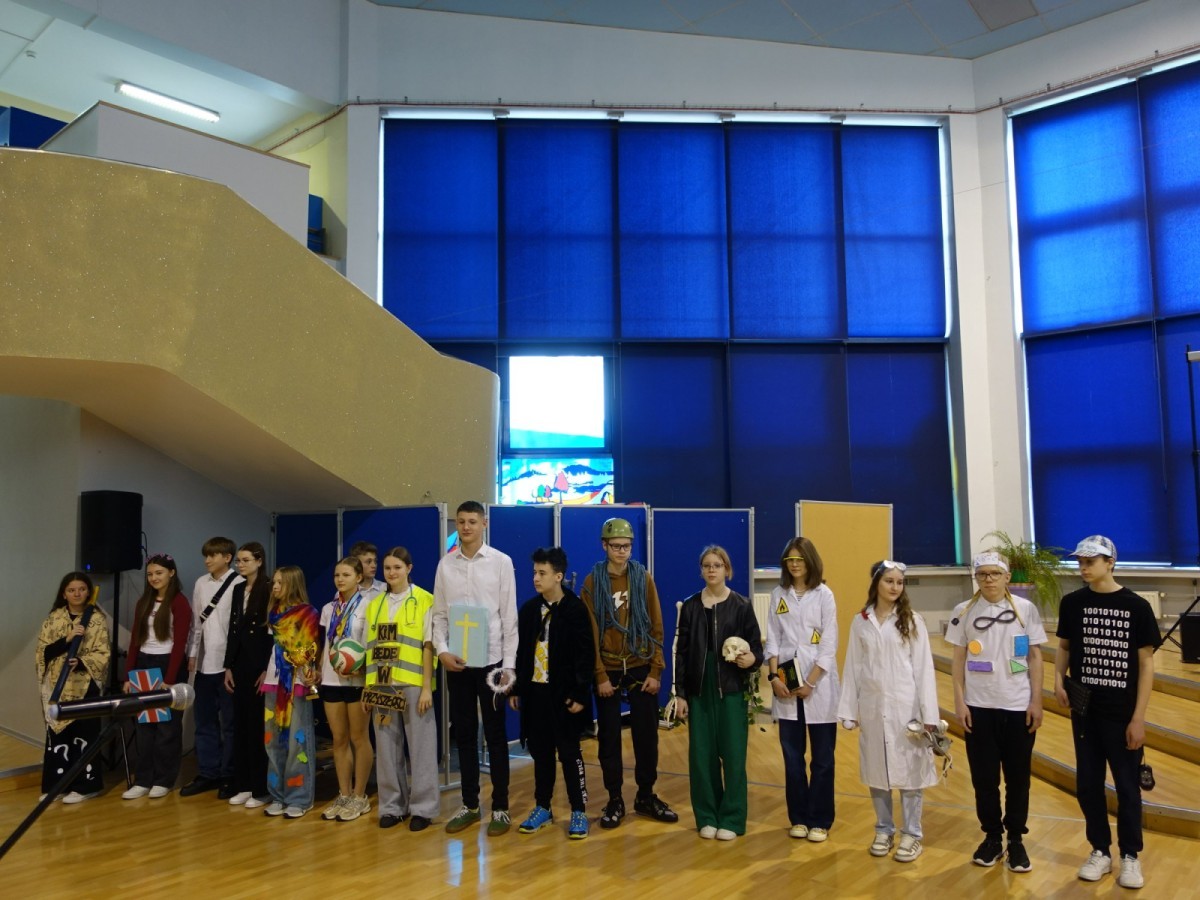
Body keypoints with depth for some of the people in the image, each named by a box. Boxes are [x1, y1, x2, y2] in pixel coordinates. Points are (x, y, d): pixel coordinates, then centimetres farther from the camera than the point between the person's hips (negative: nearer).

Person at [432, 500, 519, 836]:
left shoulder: (501, 562, -3)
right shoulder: (445, 564, 5)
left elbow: (509, 616, -4)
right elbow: (439, 614, 7)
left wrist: (509, 664, -8)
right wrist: (442, 650, -8)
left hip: (491, 661, -3)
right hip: (456, 663, 3)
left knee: (495, 735, 4)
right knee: (464, 735, 11)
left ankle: (500, 807, 14)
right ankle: (469, 805, 23)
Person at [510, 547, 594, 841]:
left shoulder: (576, 609, -10)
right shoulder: (529, 609, 6)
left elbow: (585, 655, -11)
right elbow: (519, 652, 10)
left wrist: (579, 693, -14)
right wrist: (515, 689, 8)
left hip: (564, 693, -5)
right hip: (534, 691, 5)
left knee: (569, 753, 3)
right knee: (540, 752, 13)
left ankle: (578, 812, 13)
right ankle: (542, 808, 26)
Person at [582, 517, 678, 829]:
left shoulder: (643, 578, 1)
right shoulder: (592, 583, -3)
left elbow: (656, 627, 0)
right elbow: (590, 633, -4)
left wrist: (656, 670, -5)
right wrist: (600, 675, -9)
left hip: (641, 668, 1)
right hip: (608, 671, -1)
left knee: (646, 735, 7)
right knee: (609, 737, 5)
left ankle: (646, 796, 23)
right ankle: (614, 800, 19)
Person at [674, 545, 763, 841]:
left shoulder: (741, 605, 0)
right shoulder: (690, 606, 4)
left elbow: (757, 646, 2)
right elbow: (681, 652, 5)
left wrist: (751, 659, -21)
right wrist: (680, 693, 1)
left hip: (731, 688, -1)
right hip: (699, 687, 2)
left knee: (733, 753, 1)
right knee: (701, 754, 4)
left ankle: (731, 819, 15)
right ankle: (707, 817, 19)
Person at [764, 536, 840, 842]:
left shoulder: (823, 595, -3)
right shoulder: (778, 594, 6)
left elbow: (829, 644, -6)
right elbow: (773, 638, 5)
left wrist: (810, 682, -12)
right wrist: (774, 676, -7)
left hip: (818, 682, -2)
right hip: (786, 681, 3)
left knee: (822, 757, 5)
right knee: (792, 756, 8)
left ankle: (820, 820, 16)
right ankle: (799, 817, 21)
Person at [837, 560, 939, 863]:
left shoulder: (912, 621, -2)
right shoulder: (860, 622, 3)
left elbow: (923, 667, -4)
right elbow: (853, 667, 4)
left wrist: (929, 712, -7)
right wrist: (849, 710, 3)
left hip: (905, 704, -2)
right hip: (872, 705, 2)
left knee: (910, 768, 4)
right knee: (876, 769, 10)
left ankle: (912, 834, 18)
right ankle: (884, 830, 25)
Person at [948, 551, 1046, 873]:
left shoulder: (1026, 609, -2)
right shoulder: (963, 611, -1)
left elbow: (1035, 657, 1)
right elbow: (958, 660, 2)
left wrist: (1036, 702, -3)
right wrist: (959, 702, -3)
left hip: (1018, 707, 0)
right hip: (978, 707, 1)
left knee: (1017, 776, 8)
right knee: (984, 776, 8)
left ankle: (1016, 839, 23)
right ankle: (992, 837, 24)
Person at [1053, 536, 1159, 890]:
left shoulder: (1136, 606, -9)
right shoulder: (1072, 603, -1)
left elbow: (1146, 663, -7)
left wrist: (1138, 717, -9)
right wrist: (1058, 679, -9)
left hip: (1122, 714, -2)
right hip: (1084, 711, 3)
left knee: (1127, 786, 9)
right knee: (1087, 784, 10)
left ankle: (1130, 855, 27)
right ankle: (1101, 851, 27)